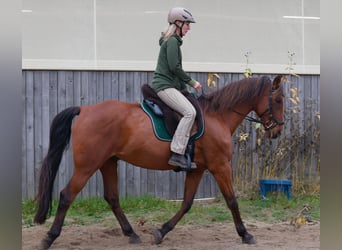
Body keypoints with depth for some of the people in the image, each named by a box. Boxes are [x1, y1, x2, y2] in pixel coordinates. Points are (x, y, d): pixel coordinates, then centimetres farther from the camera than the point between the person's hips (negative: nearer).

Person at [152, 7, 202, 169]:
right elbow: (174, 67, -18)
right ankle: (177, 154, -29)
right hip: (164, 86, -11)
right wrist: (192, 82, -10)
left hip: (170, 85, 11)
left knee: (190, 111, 12)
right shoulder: (172, 41, -10)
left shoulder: (173, 41, 21)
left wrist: (186, 84, 18)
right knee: (189, 112, -24)